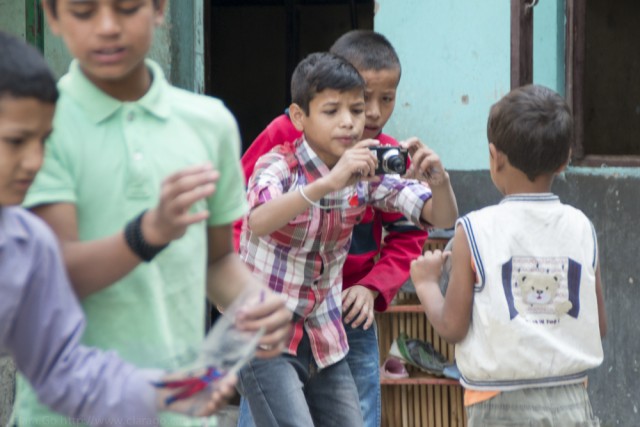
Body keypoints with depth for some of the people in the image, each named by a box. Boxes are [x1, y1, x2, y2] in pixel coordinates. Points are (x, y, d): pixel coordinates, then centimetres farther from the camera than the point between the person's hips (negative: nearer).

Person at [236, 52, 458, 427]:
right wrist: (328, 183, -50)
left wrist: (439, 181, -26)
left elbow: (442, 219, -4)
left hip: (324, 340, 6)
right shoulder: (280, 165, -16)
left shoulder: (368, 172, -2)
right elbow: (258, 222, -38)